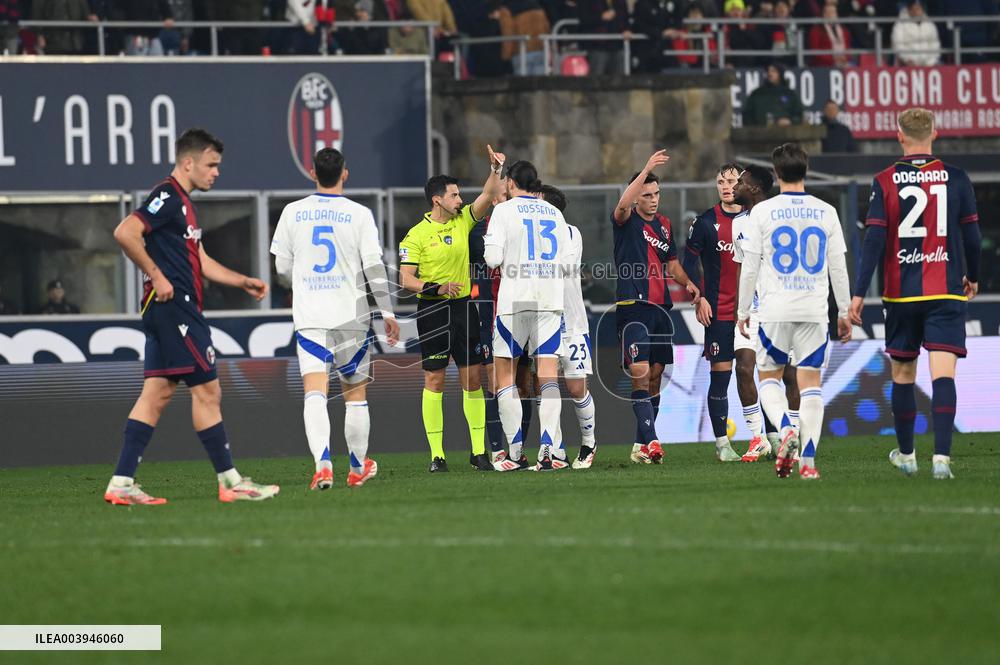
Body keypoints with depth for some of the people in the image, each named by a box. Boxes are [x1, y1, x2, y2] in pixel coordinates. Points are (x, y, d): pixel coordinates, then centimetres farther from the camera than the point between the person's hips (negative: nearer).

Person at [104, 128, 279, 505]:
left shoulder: (182, 203, 20)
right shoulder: (167, 197, -11)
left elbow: (200, 261, 26)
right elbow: (125, 233, -24)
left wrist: (244, 282, 18)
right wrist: (156, 275, -20)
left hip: (172, 311, 10)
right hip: (174, 307, -10)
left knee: (158, 393, 6)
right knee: (207, 389, -5)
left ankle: (121, 484, 3)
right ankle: (230, 482, 0)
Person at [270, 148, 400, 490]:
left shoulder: (293, 212, 2)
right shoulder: (359, 214, -4)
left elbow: (283, 267, 7)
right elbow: (374, 267, -5)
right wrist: (387, 312, 3)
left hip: (308, 317, 0)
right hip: (351, 316, 0)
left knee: (314, 393, -9)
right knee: (355, 393, 14)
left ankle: (323, 463, -28)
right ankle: (358, 468, 25)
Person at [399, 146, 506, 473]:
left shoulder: (463, 221, 9)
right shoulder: (416, 235, -7)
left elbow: (489, 195, 6)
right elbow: (406, 279, -9)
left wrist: (496, 169, -10)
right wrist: (436, 288, -21)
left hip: (464, 307, 5)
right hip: (433, 311, -5)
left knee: (472, 378, 4)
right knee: (434, 379, -2)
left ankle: (479, 451, 8)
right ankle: (436, 454, 1)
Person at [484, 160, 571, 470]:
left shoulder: (504, 210, -1)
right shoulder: (555, 214, 13)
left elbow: (492, 258, -9)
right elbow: (564, 262, 15)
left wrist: (488, 246, 12)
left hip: (514, 300, -3)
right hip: (551, 300, 3)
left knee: (505, 373, 7)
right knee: (548, 375, -1)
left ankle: (516, 452, 2)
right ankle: (548, 450, -14)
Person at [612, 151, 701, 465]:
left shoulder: (664, 224, 16)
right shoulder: (626, 221, -3)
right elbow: (623, 204, -26)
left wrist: (687, 283, 4)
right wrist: (646, 169, -33)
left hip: (660, 307, 7)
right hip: (632, 306, -7)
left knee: (655, 376, 8)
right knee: (640, 374, -17)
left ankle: (640, 446, 16)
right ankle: (650, 441, -23)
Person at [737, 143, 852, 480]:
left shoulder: (762, 212, -3)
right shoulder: (826, 212, 3)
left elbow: (750, 267, -1)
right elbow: (838, 267, 5)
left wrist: (743, 311, 8)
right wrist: (844, 312, 14)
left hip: (775, 310, -1)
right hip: (814, 310, 1)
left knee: (769, 378, 12)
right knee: (811, 383, 3)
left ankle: (786, 428, -16)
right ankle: (808, 461, -5)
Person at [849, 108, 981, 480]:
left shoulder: (885, 182, -2)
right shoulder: (955, 179, 0)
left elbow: (875, 239, -7)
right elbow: (972, 235, 4)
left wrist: (859, 293, -5)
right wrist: (972, 277, 22)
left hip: (901, 293, 1)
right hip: (946, 292, -1)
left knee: (902, 372, 15)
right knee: (943, 372, -7)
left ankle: (906, 454, 26)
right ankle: (942, 456, -21)